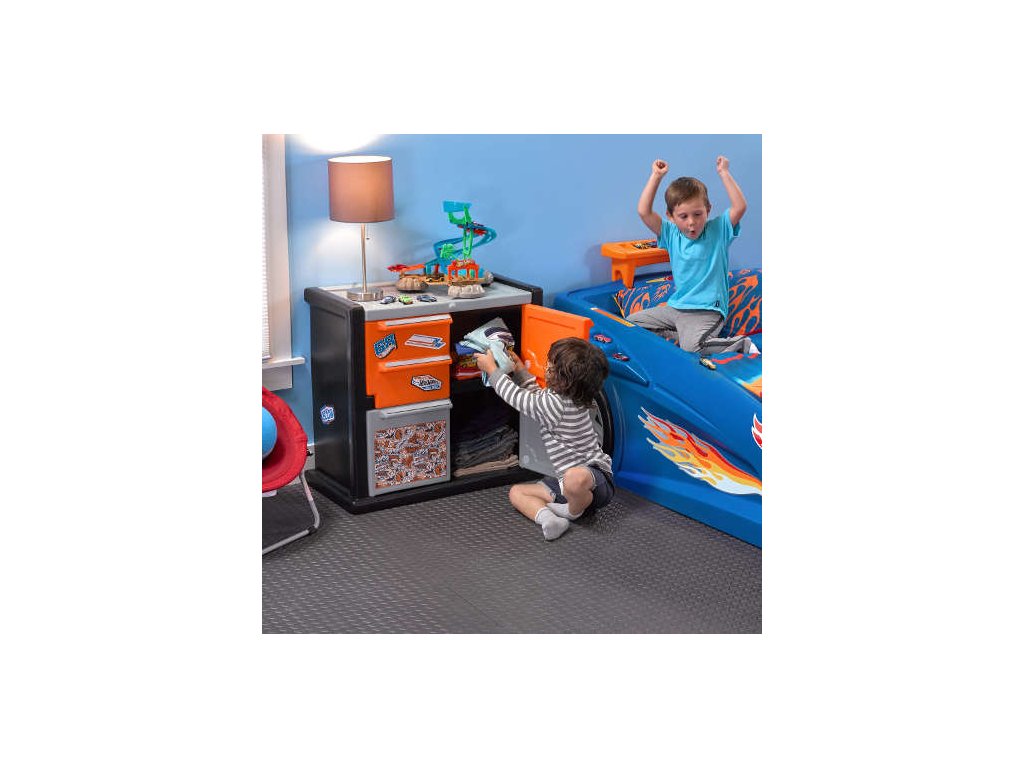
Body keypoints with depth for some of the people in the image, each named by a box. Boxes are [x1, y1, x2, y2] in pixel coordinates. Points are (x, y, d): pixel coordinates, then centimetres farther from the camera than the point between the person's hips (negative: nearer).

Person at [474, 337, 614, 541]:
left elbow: (516, 398, -9)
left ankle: (575, 511, -13)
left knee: (574, 477, -46)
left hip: (595, 477, -10)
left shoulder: (556, 404, -22)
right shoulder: (571, 398, 7)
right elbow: (538, 397, 30)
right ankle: (547, 518, -20)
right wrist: (521, 371, 32)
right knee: (516, 492, 7)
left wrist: (491, 369, 4)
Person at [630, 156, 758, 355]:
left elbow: (740, 207, -19)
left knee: (692, 346, -32)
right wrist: (656, 176, -3)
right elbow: (644, 211, -3)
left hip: (707, 310, -6)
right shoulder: (672, 234, 5)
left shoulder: (717, 231, -3)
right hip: (675, 307, 6)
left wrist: (724, 173, -15)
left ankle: (742, 344, -9)